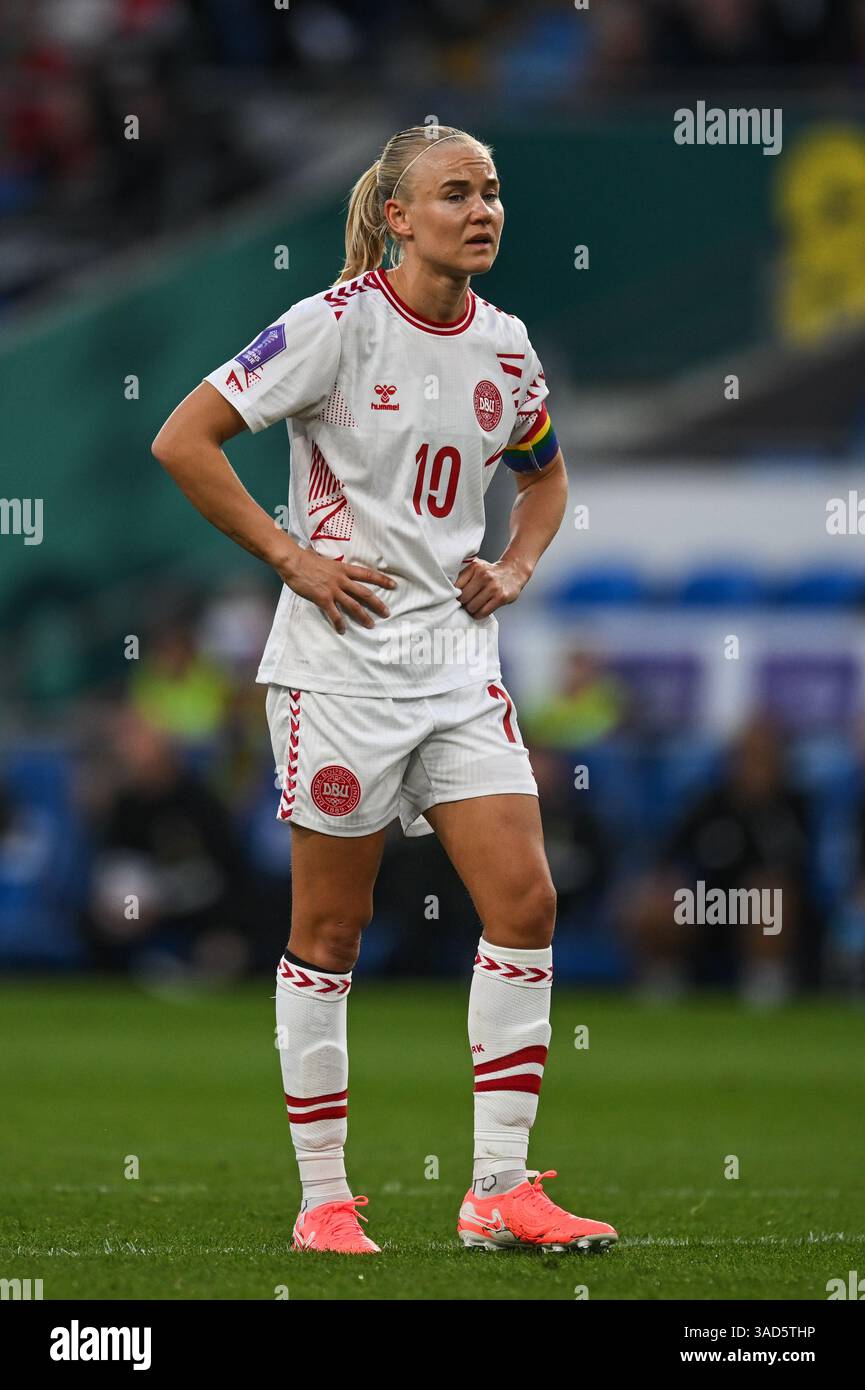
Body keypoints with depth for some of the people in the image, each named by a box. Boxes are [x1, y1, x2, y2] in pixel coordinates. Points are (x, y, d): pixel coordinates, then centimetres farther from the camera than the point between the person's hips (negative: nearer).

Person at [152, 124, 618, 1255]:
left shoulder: (504, 344, 8)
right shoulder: (337, 324, -10)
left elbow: (544, 477, 27)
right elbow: (183, 441, -12)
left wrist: (515, 570, 9)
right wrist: (290, 556, -13)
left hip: (460, 659, 5)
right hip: (342, 659, -5)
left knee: (525, 905, -5)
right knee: (331, 928, 1)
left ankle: (501, 1192, 1)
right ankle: (324, 1200, 10)